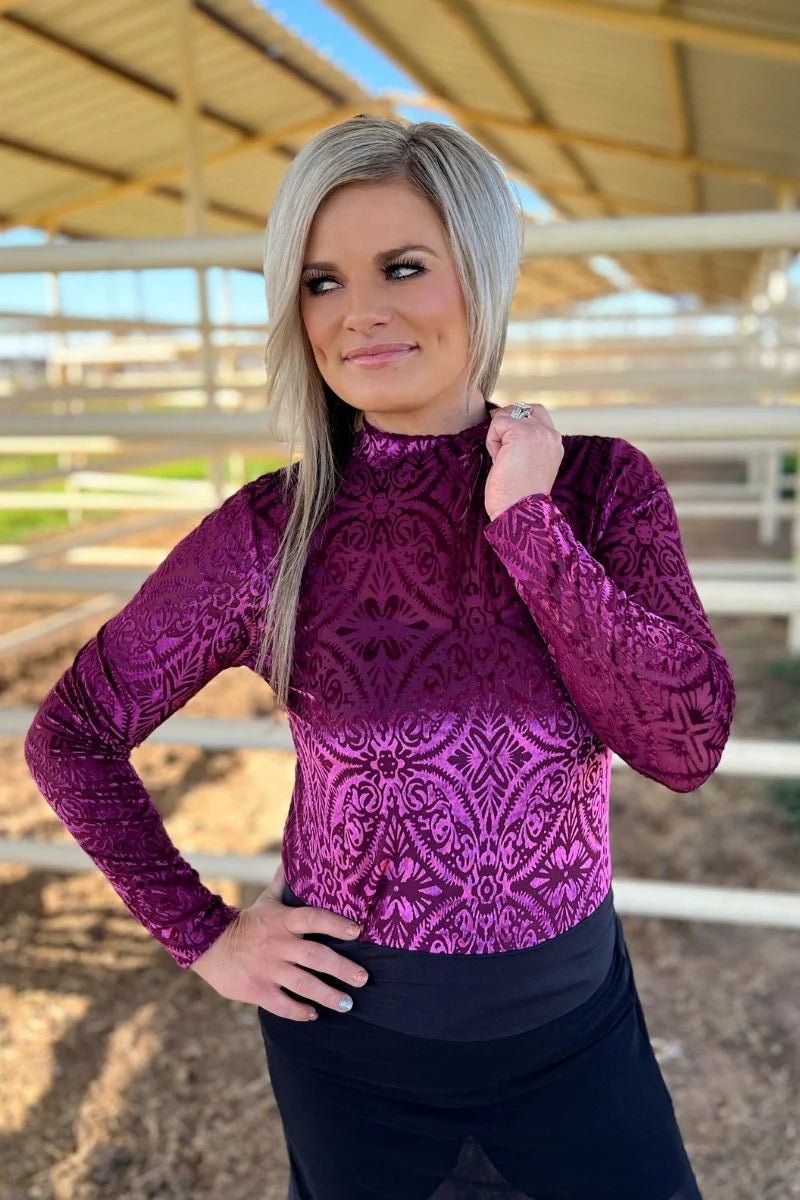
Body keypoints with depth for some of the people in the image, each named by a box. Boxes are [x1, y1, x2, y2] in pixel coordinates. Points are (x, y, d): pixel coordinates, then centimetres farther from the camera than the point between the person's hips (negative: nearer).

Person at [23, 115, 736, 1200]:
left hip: (578, 1011, 1)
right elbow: (72, 735, -5)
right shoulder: (271, 531, -14)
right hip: (354, 1029, 0)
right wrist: (202, 936, -6)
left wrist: (528, 524, -23)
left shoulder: (604, 485, -10)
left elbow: (687, 745, -18)